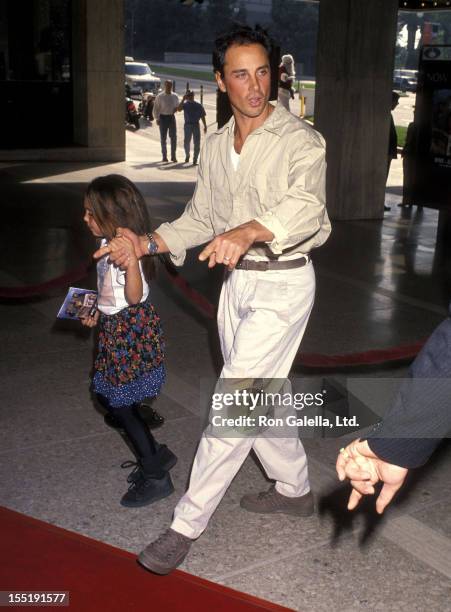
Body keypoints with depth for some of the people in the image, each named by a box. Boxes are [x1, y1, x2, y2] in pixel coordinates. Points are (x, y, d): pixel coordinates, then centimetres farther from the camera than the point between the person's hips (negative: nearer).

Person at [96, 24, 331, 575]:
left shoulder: (300, 141, -13)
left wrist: (247, 231, -50)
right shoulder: (216, 146, 8)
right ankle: (294, 488, 38)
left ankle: (186, 524, 3)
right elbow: (200, 218, 13)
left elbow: (305, 207, -31)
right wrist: (147, 244, -3)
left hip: (283, 284, -7)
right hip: (236, 282, 7)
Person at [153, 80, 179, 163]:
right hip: (163, 117, -2)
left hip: (172, 117, 2)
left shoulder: (175, 96, 7)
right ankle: (164, 156, 12)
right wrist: (157, 119, -8)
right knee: (163, 138, 3)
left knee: (174, 137, -3)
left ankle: (173, 156, 5)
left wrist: (176, 108, -1)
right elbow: (156, 108, -1)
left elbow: (178, 105, 22)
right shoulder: (160, 97, -2)